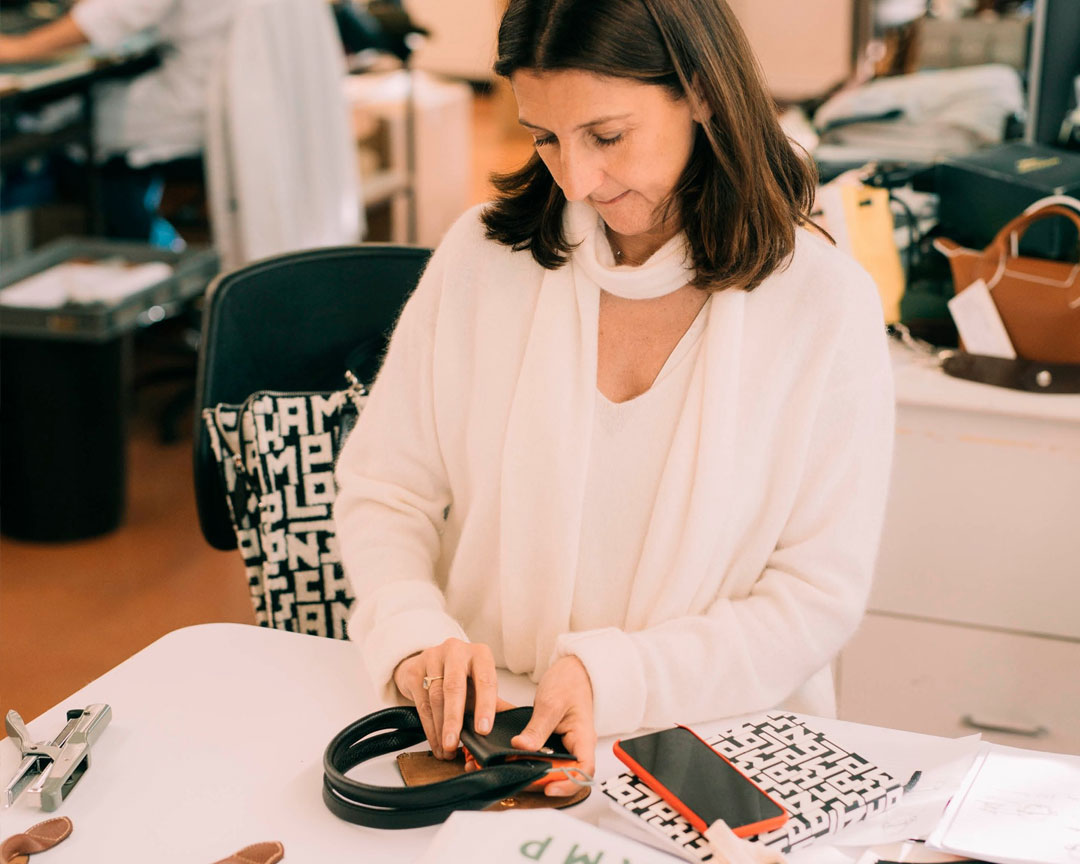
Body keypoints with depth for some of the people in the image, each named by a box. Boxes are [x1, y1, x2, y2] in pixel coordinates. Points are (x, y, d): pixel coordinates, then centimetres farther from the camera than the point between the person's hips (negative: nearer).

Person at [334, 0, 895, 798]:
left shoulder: (827, 304, -5)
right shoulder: (484, 257, 2)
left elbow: (821, 598, -4)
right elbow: (382, 493, 8)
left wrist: (616, 678, -17)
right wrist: (415, 637, -13)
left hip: (714, 743, -2)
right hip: (483, 727, 2)